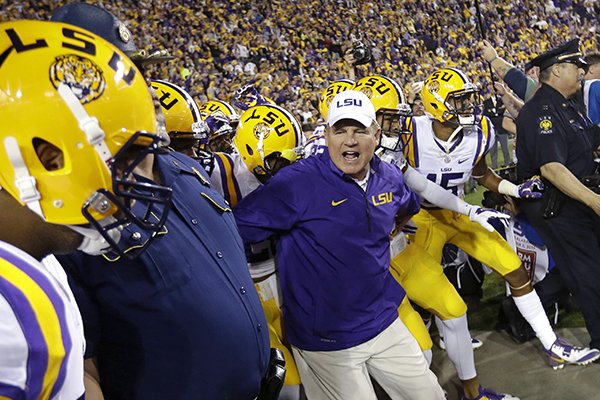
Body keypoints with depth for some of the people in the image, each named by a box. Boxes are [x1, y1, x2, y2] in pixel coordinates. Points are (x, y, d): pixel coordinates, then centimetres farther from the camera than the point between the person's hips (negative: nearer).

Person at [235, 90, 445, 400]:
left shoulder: (389, 178, 1)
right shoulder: (297, 182, -19)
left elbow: (408, 208, 25)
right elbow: (235, 228, -21)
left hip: (384, 324, 6)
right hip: (324, 340, -6)